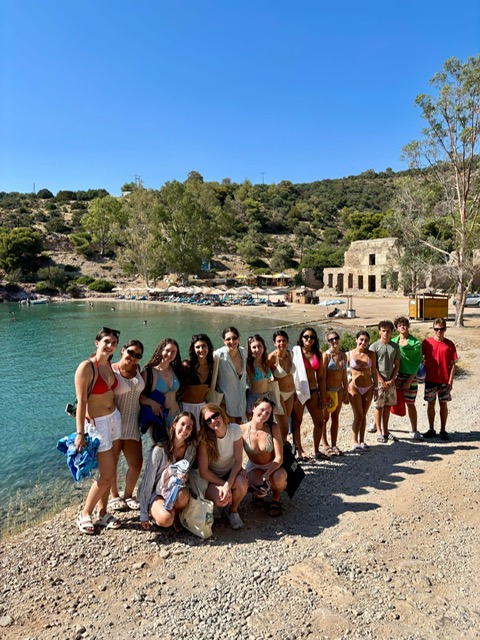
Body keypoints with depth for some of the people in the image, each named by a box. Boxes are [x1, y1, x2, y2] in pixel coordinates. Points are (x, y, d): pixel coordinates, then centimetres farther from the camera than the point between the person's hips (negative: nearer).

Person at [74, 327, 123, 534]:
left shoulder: (109, 365, 5)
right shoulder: (86, 367, -18)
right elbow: (81, 402, -20)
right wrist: (80, 433, -21)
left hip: (114, 418, 7)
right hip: (96, 424, -7)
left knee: (108, 472, 14)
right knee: (107, 475, -1)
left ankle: (103, 513, 29)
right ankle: (84, 515, 20)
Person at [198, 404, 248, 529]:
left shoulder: (235, 429, -16)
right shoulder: (204, 439, -20)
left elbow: (238, 461, -15)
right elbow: (203, 472, -17)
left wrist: (228, 485, -26)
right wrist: (224, 485, -22)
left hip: (231, 473, 2)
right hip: (211, 478, -2)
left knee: (242, 483, -32)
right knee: (221, 500, -31)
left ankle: (234, 511, 1)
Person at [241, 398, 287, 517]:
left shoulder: (273, 428, -20)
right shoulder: (242, 430, -19)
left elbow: (279, 458, -19)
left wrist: (267, 474, -34)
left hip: (273, 467, 1)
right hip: (254, 467, 0)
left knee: (279, 478, -34)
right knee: (262, 488, -31)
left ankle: (275, 499, 3)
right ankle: (257, 494, 9)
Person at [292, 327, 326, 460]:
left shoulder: (317, 354, 8)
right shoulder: (296, 352, -5)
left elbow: (321, 377, 10)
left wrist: (322, 396, 8)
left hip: (313, 391, 5)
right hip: (298, 391, -5)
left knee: (319, 422, 9)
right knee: (297, 422, 6)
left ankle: (316, 450, 25)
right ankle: (299, 451, 18)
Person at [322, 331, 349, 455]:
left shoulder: (343, 355, 6)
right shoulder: (326, 355, -12)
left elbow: (344, 376, 12)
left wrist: (346, 393, 11)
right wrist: (324, 394, -16)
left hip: (339, 390, 6)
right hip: (328, 390, -5)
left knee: (335, 418, 11)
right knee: (325, 418, 4)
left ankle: (334, 445, 20)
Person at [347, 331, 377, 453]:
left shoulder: (371, 354, 2)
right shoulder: (349, 354, -6)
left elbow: (374, 372, 8)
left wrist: (375, 388, 7)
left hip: (368, 388, 3)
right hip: (354, 388, -3)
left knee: (363, 416, 11)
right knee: (358, 416, -7)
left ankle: (362, 441, 22)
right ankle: (354, 443, 1)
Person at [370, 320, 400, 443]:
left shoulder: (395, 347, 6)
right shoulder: (374, 346, -7)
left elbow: (397, 365, 7)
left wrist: (392, 380, -4)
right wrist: (382, 382, -11)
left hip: (391, 381, 4)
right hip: (378, 381, -4)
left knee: (388, 405, 11)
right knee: (378, 406, 2)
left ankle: (385, 430, 23)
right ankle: (379, 431, 13)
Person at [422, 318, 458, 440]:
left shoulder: (450, 344, -3)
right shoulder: (427, 342, -3)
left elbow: (452, 364, -2)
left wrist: (450, 381, -6)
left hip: (444, 381, 0)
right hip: (430, 379, 1)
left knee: (443, 404, 8)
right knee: (430, 404, 9)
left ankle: (443, 430, 21)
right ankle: (431, 429, 22)